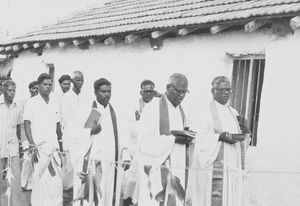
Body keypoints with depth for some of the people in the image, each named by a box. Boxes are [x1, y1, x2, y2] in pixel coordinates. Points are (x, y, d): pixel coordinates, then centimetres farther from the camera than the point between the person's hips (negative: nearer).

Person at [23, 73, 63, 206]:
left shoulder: (54, 104, 13)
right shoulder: (31, 103, -3)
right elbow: (27, 124, -9)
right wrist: (32, 144, -19)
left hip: (53, 148, 5)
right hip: (39, 147, -5)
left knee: (56, 179, 5)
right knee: (40, 179, -4)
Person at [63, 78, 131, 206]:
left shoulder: (114, 111, 11)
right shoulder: (87, 110, -6)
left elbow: (121, 134, 14)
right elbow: (69, 134, -8)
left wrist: (125, 156, 4)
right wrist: (91, 131, -18)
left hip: (113, 165, 5)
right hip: (94, 164, -5)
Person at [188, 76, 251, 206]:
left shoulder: (233, 113, 17)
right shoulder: (207, 112, -5)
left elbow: (239, 139, 17)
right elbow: (200, 139, -12)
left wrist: (244, 133, -4)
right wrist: (220, 137, -24)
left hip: (231, 167, 7)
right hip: (213, 168, -7)